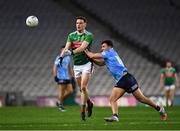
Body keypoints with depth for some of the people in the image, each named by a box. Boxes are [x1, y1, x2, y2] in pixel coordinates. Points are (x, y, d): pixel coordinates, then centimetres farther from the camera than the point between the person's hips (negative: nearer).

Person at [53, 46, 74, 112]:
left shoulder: (68, 57, 15)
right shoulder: (59, 58, -5)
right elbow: (55, 67, -8)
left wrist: (72, 76, 20)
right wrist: (55, 76, -15)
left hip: (67, 77, 7)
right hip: (61, 77, -7)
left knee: (70, 91, 1)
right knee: (62, 91, -6)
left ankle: (59, 101, 16)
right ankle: (60, 105, 6)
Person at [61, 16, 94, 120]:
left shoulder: (89, 35, -9)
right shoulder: (71, 35, 6)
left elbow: (83, 47, -25)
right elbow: (67, 47, -7)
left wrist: (72, 52, -42)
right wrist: (62, 56, -27)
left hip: (86, 64, -5)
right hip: (76, 65, 5)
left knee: (83, 87, -15)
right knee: (81, 89, 9)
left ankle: (83, 111, -8)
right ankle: (89, 103, 32)